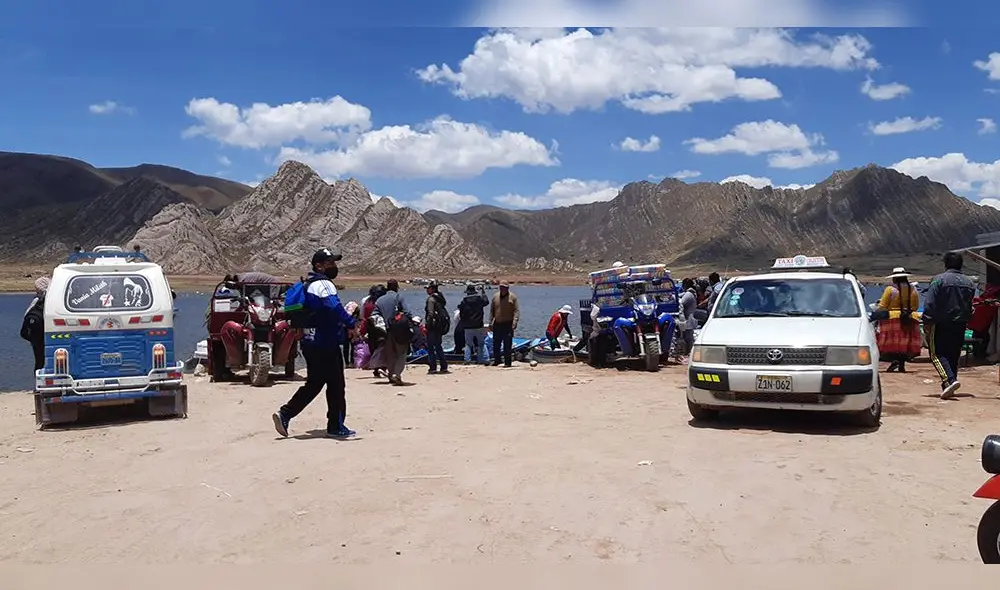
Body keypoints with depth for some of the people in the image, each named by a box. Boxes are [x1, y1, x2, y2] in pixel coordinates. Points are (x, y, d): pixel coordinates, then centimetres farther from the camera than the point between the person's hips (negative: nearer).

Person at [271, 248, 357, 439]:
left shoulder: (308, 284, 19)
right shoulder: (323, 284, -13)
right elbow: (334, 307, -32)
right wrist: (350, 324, -28)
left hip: (311, 343, 10)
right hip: (326, 344, -10)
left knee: (313, 384, 15)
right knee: (336, 385, 1)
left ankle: (285, 414, 8)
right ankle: (336, 427, 10)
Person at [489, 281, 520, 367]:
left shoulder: (512, 297, -2)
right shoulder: (495, 297, 9)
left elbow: (516, 311, -5)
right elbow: (491, 311, 14)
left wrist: (514, 323, -15)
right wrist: (490, 323, 8)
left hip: (508, 324, -4)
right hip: (497, 324, 4)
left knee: (507, 345, -4)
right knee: (496, 344, 11)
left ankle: (507, 362, 1)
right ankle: (497, 360, 24)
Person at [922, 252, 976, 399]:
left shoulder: (939, 280, -10)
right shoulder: (969, 283, 10)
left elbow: (930, 304, -14)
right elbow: (970, 306, 17)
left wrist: (927, 321, -9)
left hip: (941, 324, -6)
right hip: (960, 324, 6)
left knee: (937, 354, -4)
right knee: (953, 356, 12)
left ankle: (950, 380, -24)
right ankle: (948, 387, 15)